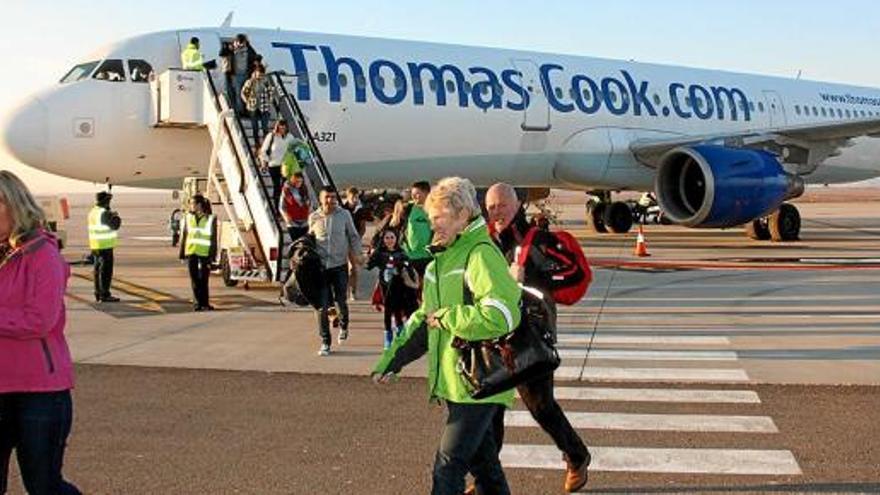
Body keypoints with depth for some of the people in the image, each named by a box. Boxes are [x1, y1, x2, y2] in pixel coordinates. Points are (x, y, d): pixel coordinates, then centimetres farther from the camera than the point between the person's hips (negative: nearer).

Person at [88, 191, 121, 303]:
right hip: (105, 246, -9)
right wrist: (116, 217, 0)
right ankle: (105, 295, -7)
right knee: (106, 270, -7)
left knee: (98, 270, 14)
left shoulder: (92, 212, 13)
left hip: (95, 245, 9)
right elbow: (114, 225, -19)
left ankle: (98, 294, 19)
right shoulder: (104, 213, -17)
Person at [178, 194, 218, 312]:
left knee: (203, 279, 0)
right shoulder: (189, 217, 8)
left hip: (204, 253, -3)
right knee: (194, 279, 5)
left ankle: (204, 303, 10)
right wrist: (182, 253, 7)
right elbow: (184, 235, 10)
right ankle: (197, 303, 12)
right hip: (191, 252, 3)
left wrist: (212, 255, -7)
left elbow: (213, 238, -2)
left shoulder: (210, 219, -3)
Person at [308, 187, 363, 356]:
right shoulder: (313, 217, 3)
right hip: (320, 266, 1)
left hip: (340, 265, -1)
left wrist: (355, 253, -5)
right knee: (321, 306, -2)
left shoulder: (344, 214, 0)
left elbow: (353, 236, 7)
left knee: (341, 301, 5)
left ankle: (343, 326, 39)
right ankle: (325, 343, 7)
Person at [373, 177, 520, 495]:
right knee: (482, 461, 18)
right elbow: (425, 317, 22)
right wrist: (392, 360, 16)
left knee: (448, 466, -6)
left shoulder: (481, 254, -17)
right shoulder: (443, 257, 14)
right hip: (454, 382, 9)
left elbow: (500, 316, -30)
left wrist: (444, 318, -18)